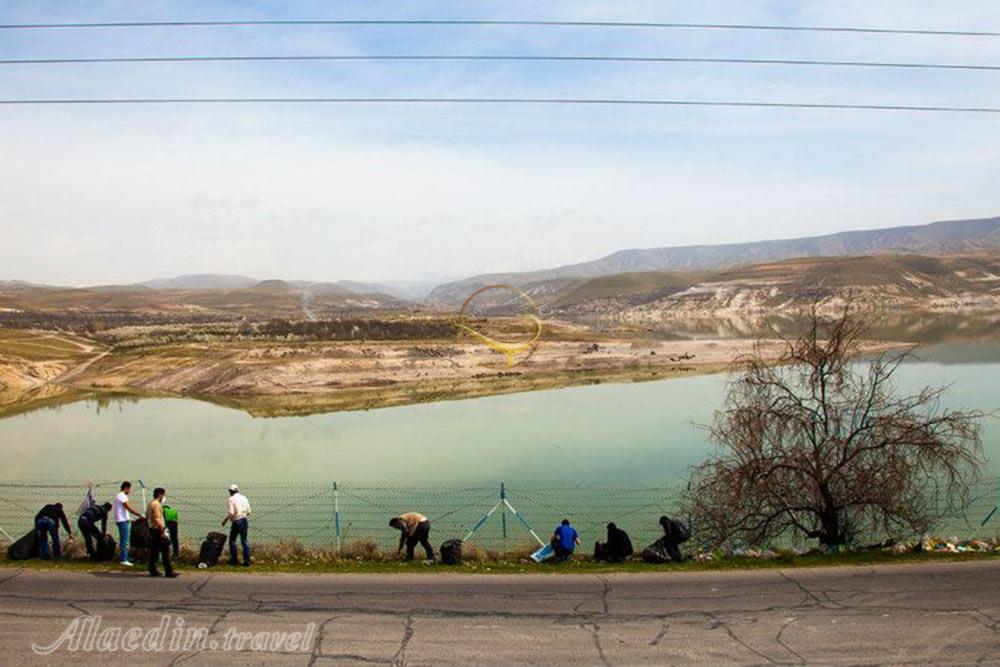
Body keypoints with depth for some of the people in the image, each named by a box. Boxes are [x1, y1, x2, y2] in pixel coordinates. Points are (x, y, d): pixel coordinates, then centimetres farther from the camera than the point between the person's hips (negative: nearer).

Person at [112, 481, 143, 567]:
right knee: (125, 540, -9)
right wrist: (140, 515, -14)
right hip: (123, 521, -11)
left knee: (123, 540, 15)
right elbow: (129, 508, -18)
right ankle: (124, 559, -10)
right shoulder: (122, 496, -13)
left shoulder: (118, 496, 19)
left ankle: (122, 558, 21)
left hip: (120, 520, 11)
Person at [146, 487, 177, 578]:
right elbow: (157, 519, -23)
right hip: (158, 530, -10)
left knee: (153, 551, 12)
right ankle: (169, 571, -6)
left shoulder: (149, 504, 12)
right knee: (165, 551, -6)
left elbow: (147, 517, 21)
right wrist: (162, 531, -22)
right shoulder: (156, 504, -17)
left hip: (152, 529, 10)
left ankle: (153, 571, 15)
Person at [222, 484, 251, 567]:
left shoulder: (231, 499, -9)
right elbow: (248, 511, 10)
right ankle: (247, 561, 4)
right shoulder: (244, 498, 8)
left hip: (236, 521, -5)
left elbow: (230, 513, -14)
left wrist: (225, 521, 1)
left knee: (232, 540, 13)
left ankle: (233, 560, 16)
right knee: (245, 540, 8)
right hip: (245, 520, 5)